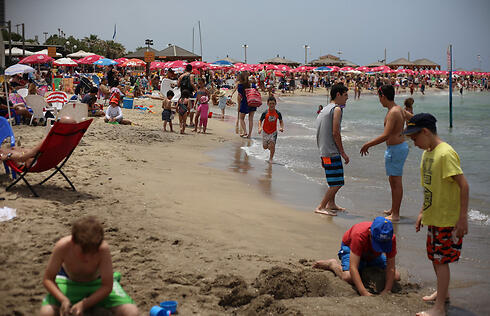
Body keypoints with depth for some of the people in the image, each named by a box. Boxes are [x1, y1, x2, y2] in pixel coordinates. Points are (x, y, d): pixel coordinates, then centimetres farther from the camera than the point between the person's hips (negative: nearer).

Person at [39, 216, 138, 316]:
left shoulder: (103, 248, -35)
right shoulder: (63, 246, -33)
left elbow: (107, 286, -25)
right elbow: (47, 279, -20)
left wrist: (83, 304, -37)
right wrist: (63, 299, -37)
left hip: (97, 282, -1)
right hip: (69, 281, 1)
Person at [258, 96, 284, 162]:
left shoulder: (278, 113, -10)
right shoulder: (265, 113, -14)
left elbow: (281, 121, 6)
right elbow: (260, 121, -3)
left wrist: (282, 127, -11)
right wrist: (260, 128, -20)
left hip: (273, 132, -1)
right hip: (266, 132, 1)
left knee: (272, 145, -15)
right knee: (265, 147, 8)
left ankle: (271, 158, 4)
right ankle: (269, 146, 45)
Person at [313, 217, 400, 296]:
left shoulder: (391, 238, -33)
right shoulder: (359, 235, -43)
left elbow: (390, 268, -27)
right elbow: (353, 267, -44)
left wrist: (387, 291, -37)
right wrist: (364, 293, -50)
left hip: (374, 255, 4)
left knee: (396, 277, -9)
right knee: (348, 277, -31)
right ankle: (333, 264, 3)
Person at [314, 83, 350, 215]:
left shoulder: (325, 109, 17)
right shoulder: (337, 109, -11)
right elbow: (335, 133, -18)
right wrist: (343, 153, -11)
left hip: (324, 151, 10)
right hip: (331, 152, -10)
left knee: (335, 181, 22)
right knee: (337, 183, -6)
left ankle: (331, 204, 32)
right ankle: (321, 207, -5)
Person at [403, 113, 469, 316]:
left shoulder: (445, 154, -20)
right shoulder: (427, 153, 9)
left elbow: (464, 186, -22)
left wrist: (463, 218, -22)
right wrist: (422, 212, 19)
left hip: (447, 219, -9)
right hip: (433, 217, 9)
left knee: (441, 260, -4)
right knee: (435, 257, 19)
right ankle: (443, 293, 39)